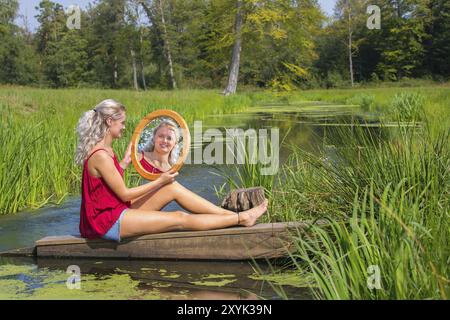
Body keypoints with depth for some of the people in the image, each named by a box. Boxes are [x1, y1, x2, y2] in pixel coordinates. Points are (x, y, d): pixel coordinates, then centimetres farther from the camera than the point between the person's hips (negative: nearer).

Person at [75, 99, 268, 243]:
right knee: (180, 219, -10)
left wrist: (125, 161, 16)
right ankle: (241, 219, -4)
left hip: (117, 210, 9)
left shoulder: (104, 150, 8)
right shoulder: (100, 156, -22)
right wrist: (160, 181, -10)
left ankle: (232, 215, 0)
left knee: (173, 188, 1)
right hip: (109, 221, -9)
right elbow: (124, 194, -18)